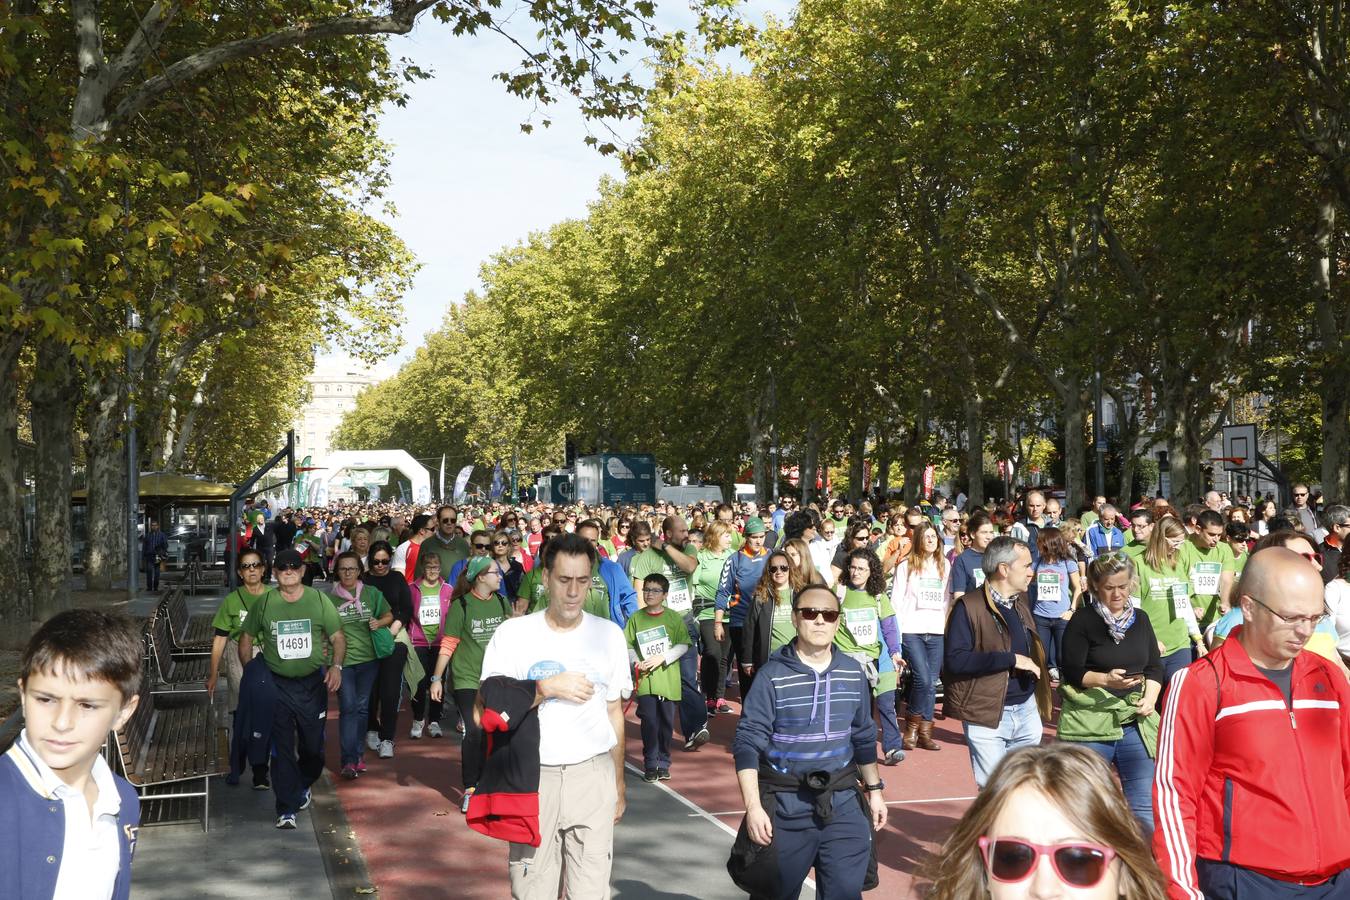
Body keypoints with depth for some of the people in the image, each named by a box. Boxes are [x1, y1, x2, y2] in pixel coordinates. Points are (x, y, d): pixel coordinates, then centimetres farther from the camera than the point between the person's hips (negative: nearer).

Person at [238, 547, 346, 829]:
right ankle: (287, 809, 3)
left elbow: (338, 637, 2)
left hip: (313, 682, 1)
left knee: (313, 745, 9)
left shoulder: (319, 600, -1)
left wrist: (336, 666, -13)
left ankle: (303, 786, 38)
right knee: (281, 748, -3)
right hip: (277, 684, 0)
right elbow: (246, 637, 10)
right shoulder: (265, 603, 0)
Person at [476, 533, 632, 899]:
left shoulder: (610, 634, 5)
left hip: (593, 775, 1)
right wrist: (546, 687, -16)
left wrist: (619, 785, 15)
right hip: (533, 776, -1)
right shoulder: (512, 634, -2)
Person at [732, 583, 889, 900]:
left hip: (843, 801, 3)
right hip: (785, 804, -3)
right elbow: (748, 743, -13)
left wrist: (874, 790, 16)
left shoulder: (853, 672, 3)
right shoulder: (772, 675, -11)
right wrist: (753, 806, -20)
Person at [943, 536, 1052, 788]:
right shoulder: (969, 606, -14)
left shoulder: (1021, 602, 11)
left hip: (1027, 710, 7)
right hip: (987, 716, -7)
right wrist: (1011, 660, -22)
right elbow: (954, 659, -23)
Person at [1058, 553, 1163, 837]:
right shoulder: (1083, 620, -5)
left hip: (1135, 723, 4)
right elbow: (1071, 672, -9)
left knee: (1144, 807, 1)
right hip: (1090, 724, -4)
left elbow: (1155, 667, 15)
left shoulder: (1140, 619, 10)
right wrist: (1105, 679, -23)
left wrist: (1150, 698, -2)